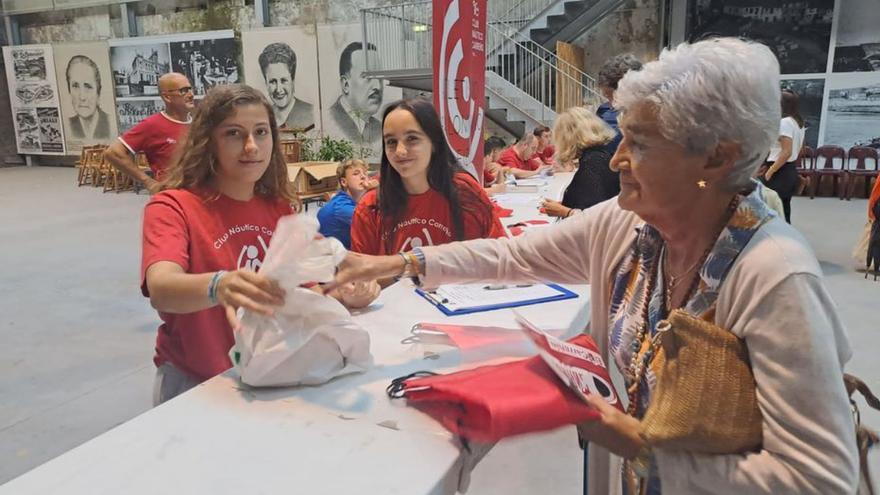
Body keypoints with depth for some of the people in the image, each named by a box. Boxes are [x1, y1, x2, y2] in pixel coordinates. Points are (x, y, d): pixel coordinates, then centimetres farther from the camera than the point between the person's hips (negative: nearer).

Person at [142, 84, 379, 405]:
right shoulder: (172, 207, -11)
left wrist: (344, 293, -14)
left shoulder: (278, 207, 6)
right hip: (196, 385, -4)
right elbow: (161, 289, -29)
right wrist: (218, 287, -50)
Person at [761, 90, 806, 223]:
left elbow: (786, 152, -22)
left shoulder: (784, 122, -15)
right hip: (791, 171, 10)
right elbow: (796, 150, 19)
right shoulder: (799, 123, 14)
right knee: (784, 212, 13)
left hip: (780, 172, -10)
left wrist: (769, 172, -19)